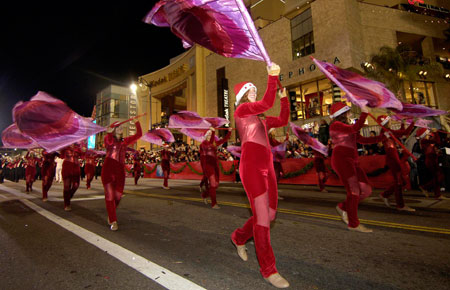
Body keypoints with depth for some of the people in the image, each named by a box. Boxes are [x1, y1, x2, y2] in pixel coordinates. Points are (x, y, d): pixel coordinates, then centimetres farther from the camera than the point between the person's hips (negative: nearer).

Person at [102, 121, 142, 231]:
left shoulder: (125, 141, 15)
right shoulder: (108, 139, 4)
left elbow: (138, 134, 10)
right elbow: (109, 141, -21)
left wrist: (137, 123, 1)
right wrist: (109, 133, -41)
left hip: (120, 170, 4)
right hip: (108, 169, -4)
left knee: (118, 195, 7)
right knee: (109, 195, -3)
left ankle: (111, 215, 34)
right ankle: (113, 221, 6)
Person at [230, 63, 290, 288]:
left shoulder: (260, 118, 23)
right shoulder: (241, 109, 0)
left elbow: (283, 121, 24)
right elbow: (267, 104, -16)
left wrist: (284, 98, 22)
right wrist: (273, 77, -10)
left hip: (267, 167, 9)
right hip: (251, 167, -9)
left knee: (270, 214, 13)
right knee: (262, 216, -7)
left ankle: (239, 237, 36)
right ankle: (268, 270, 9)